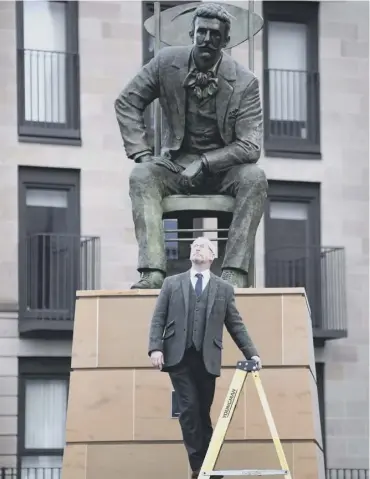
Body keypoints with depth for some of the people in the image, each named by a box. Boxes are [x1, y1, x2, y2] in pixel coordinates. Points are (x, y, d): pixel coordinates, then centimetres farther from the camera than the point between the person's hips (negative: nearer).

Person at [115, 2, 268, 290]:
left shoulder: (245, 82, -12)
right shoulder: (167, 62, -6)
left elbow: (249, 147, -15)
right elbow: (126, 103, 3)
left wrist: (203, 164, -24)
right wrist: (141, 153, -9)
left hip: (223, 168, -1)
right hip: (176, 165, 1)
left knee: (255, 178, -32)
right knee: (142, 175, -29)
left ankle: (234, 273, -36)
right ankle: (153, 272, -41)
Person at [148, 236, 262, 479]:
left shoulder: (224, 289, 13)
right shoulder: (172, 283, 12)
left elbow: (236, 324, 10)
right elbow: (158, 318, 7)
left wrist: (252, 353, 0)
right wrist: (156, 348, -7)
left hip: (207, 359, 1)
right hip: (179, 358, -1)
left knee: (203, 412, 3)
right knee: (189, 410, -9)